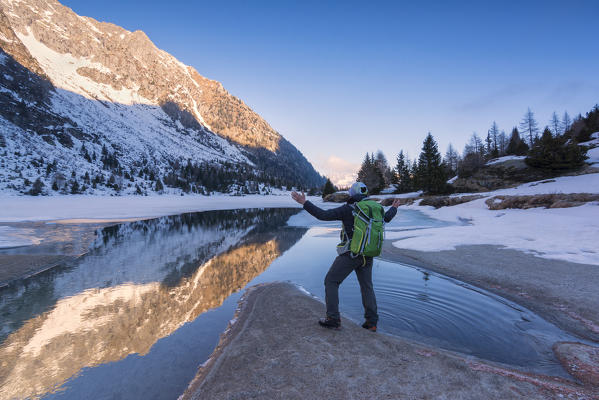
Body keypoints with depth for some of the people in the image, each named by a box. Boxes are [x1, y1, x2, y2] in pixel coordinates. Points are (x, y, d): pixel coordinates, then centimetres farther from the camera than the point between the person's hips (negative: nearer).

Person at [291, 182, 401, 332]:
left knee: (331, 281, 4)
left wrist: (304, 202, -17)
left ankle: (333, 319, 3)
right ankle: (371, 322, 18)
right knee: (367, 286, 18)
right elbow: (387, 218, 26)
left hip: (350, 254, -6)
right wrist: (394, 208, 47)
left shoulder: (347, 209, -12)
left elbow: (323, 215, -20)